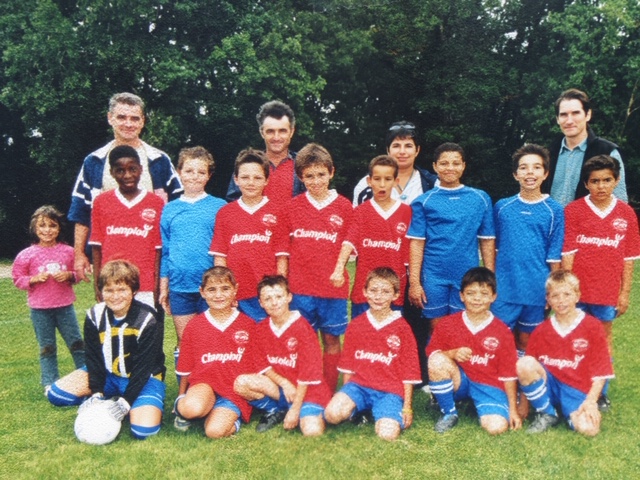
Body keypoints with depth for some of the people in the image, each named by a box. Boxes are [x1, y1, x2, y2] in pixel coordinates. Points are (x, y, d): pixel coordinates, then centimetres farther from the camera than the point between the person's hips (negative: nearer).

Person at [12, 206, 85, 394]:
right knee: (47, 348, 10)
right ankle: (50, 383, 22)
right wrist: (35, 278, -15)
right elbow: (18, 279, 2)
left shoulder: (67, 251, -1)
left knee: (77, 343, 7)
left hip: (65, 306, 1)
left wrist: (68, 275, -11)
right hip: (40, 309, -1)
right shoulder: (27, 255, -4)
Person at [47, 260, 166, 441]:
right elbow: (93, 358, -6)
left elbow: (143, 367, -20)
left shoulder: (148, 320, -22)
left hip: (144, 378, -4)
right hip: (108, 375, 4)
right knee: (57, 393, -11)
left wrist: (126, 402, -25)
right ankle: (110, 400, 3)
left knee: (144, 431, -25)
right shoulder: (94, 316, -9)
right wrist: (96, 393, -16)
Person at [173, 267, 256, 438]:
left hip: (236, 390, -1)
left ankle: (230, 416, 6)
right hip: (204, 384, 1)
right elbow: (185, 367, 14)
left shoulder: (248, 325, 5)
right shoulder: (194, 326, 8)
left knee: (215, 430, -27)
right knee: (192, 408, -34)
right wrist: (181, 398, 16)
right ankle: (181, 410, 1)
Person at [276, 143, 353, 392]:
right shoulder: (292, 207, 4)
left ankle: (330, 393, 22)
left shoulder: (344, 207, 3)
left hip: (333, 287, 0)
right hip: (300, 287, 0)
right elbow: (283, 248, 4)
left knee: (331, 339, 9)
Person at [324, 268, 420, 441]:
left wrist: (407, 406, 0)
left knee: (388, 434, -26)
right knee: (332, 414, -25)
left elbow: (409, 371, 1)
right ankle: (357, 409, 6)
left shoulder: (401, 328, -1)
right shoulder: (355, 325, 6)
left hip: (390, 390, -2)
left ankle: (393, 414, 7)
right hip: (359, 385, 2)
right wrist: (346, 394, 10)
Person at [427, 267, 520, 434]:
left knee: (497, 426, -27)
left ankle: (477, 405, 11)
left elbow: (508, 374, 0)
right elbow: (431, 353, -2)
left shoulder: (502, 332, -4)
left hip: (489, 384, -1)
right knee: (437, 361, -30)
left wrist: (513, 409, 0)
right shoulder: (447, 324, -3)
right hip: (457, 382, 1)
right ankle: (449, 413, -6)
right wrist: (452, 353, -22)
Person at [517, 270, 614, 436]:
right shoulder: (540, 332, 1)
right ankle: (547, 414, -6)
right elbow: (527, 372, 4)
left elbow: (601, 371, -5)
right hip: (548, 386, 2)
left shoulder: (593, 327, -4)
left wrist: (591, 400, -17)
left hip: (578, 391, -2)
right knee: (524, 364, -29)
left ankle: (571, 413, 6)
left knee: (589, 428, -32)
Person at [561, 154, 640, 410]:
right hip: (577, 289, -2)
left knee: (604, 338, 13)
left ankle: (600, 392, 26)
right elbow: (567, 252, -6)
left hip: (608, 291, 2)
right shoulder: (573, 210, -5)